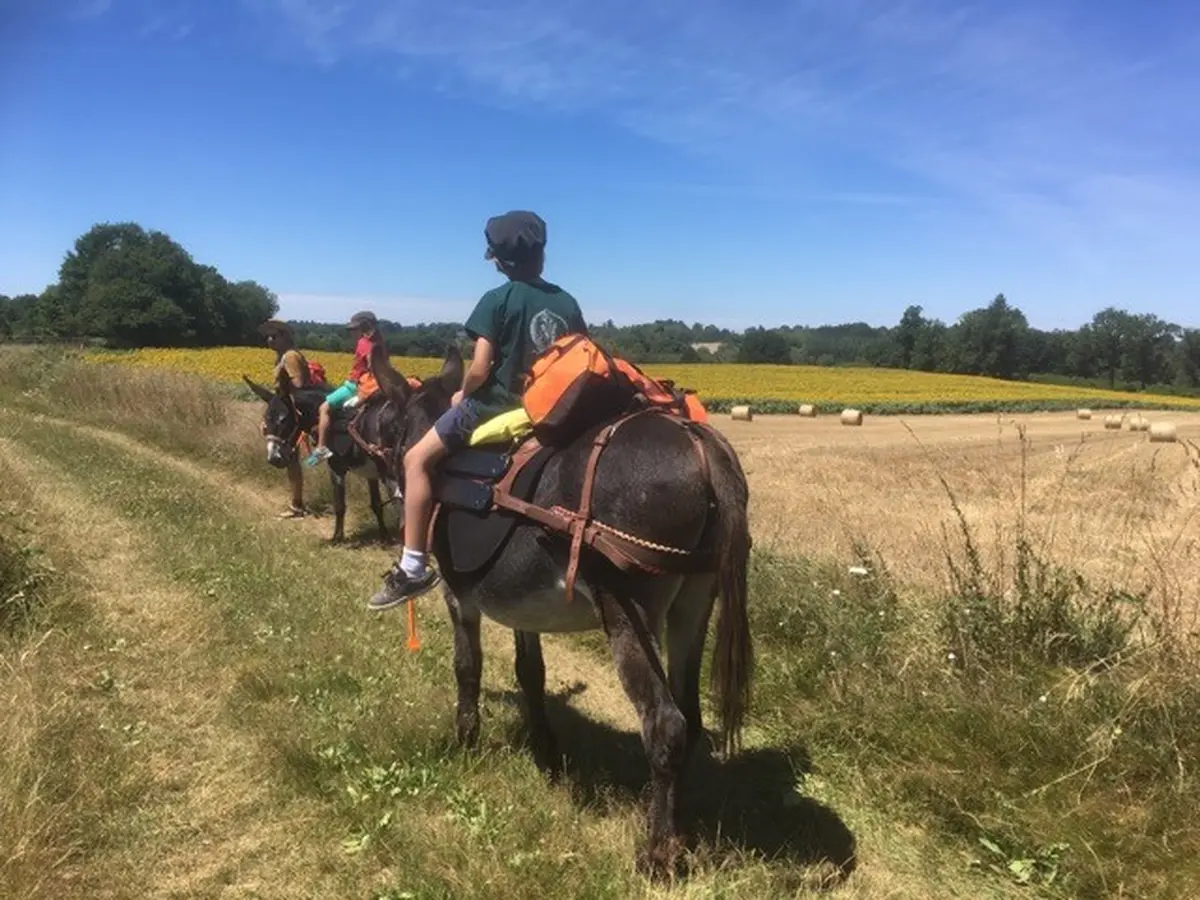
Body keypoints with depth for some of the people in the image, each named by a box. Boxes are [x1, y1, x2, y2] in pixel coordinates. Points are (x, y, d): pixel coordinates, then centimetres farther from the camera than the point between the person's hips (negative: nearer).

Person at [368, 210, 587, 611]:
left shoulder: (497, 300, -10)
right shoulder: (568, 303, 6)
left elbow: (479, 370, -17)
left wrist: (462, 396, 2)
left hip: (496, 406, -6)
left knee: (418, 459, 6)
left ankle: (413, 567, 1)